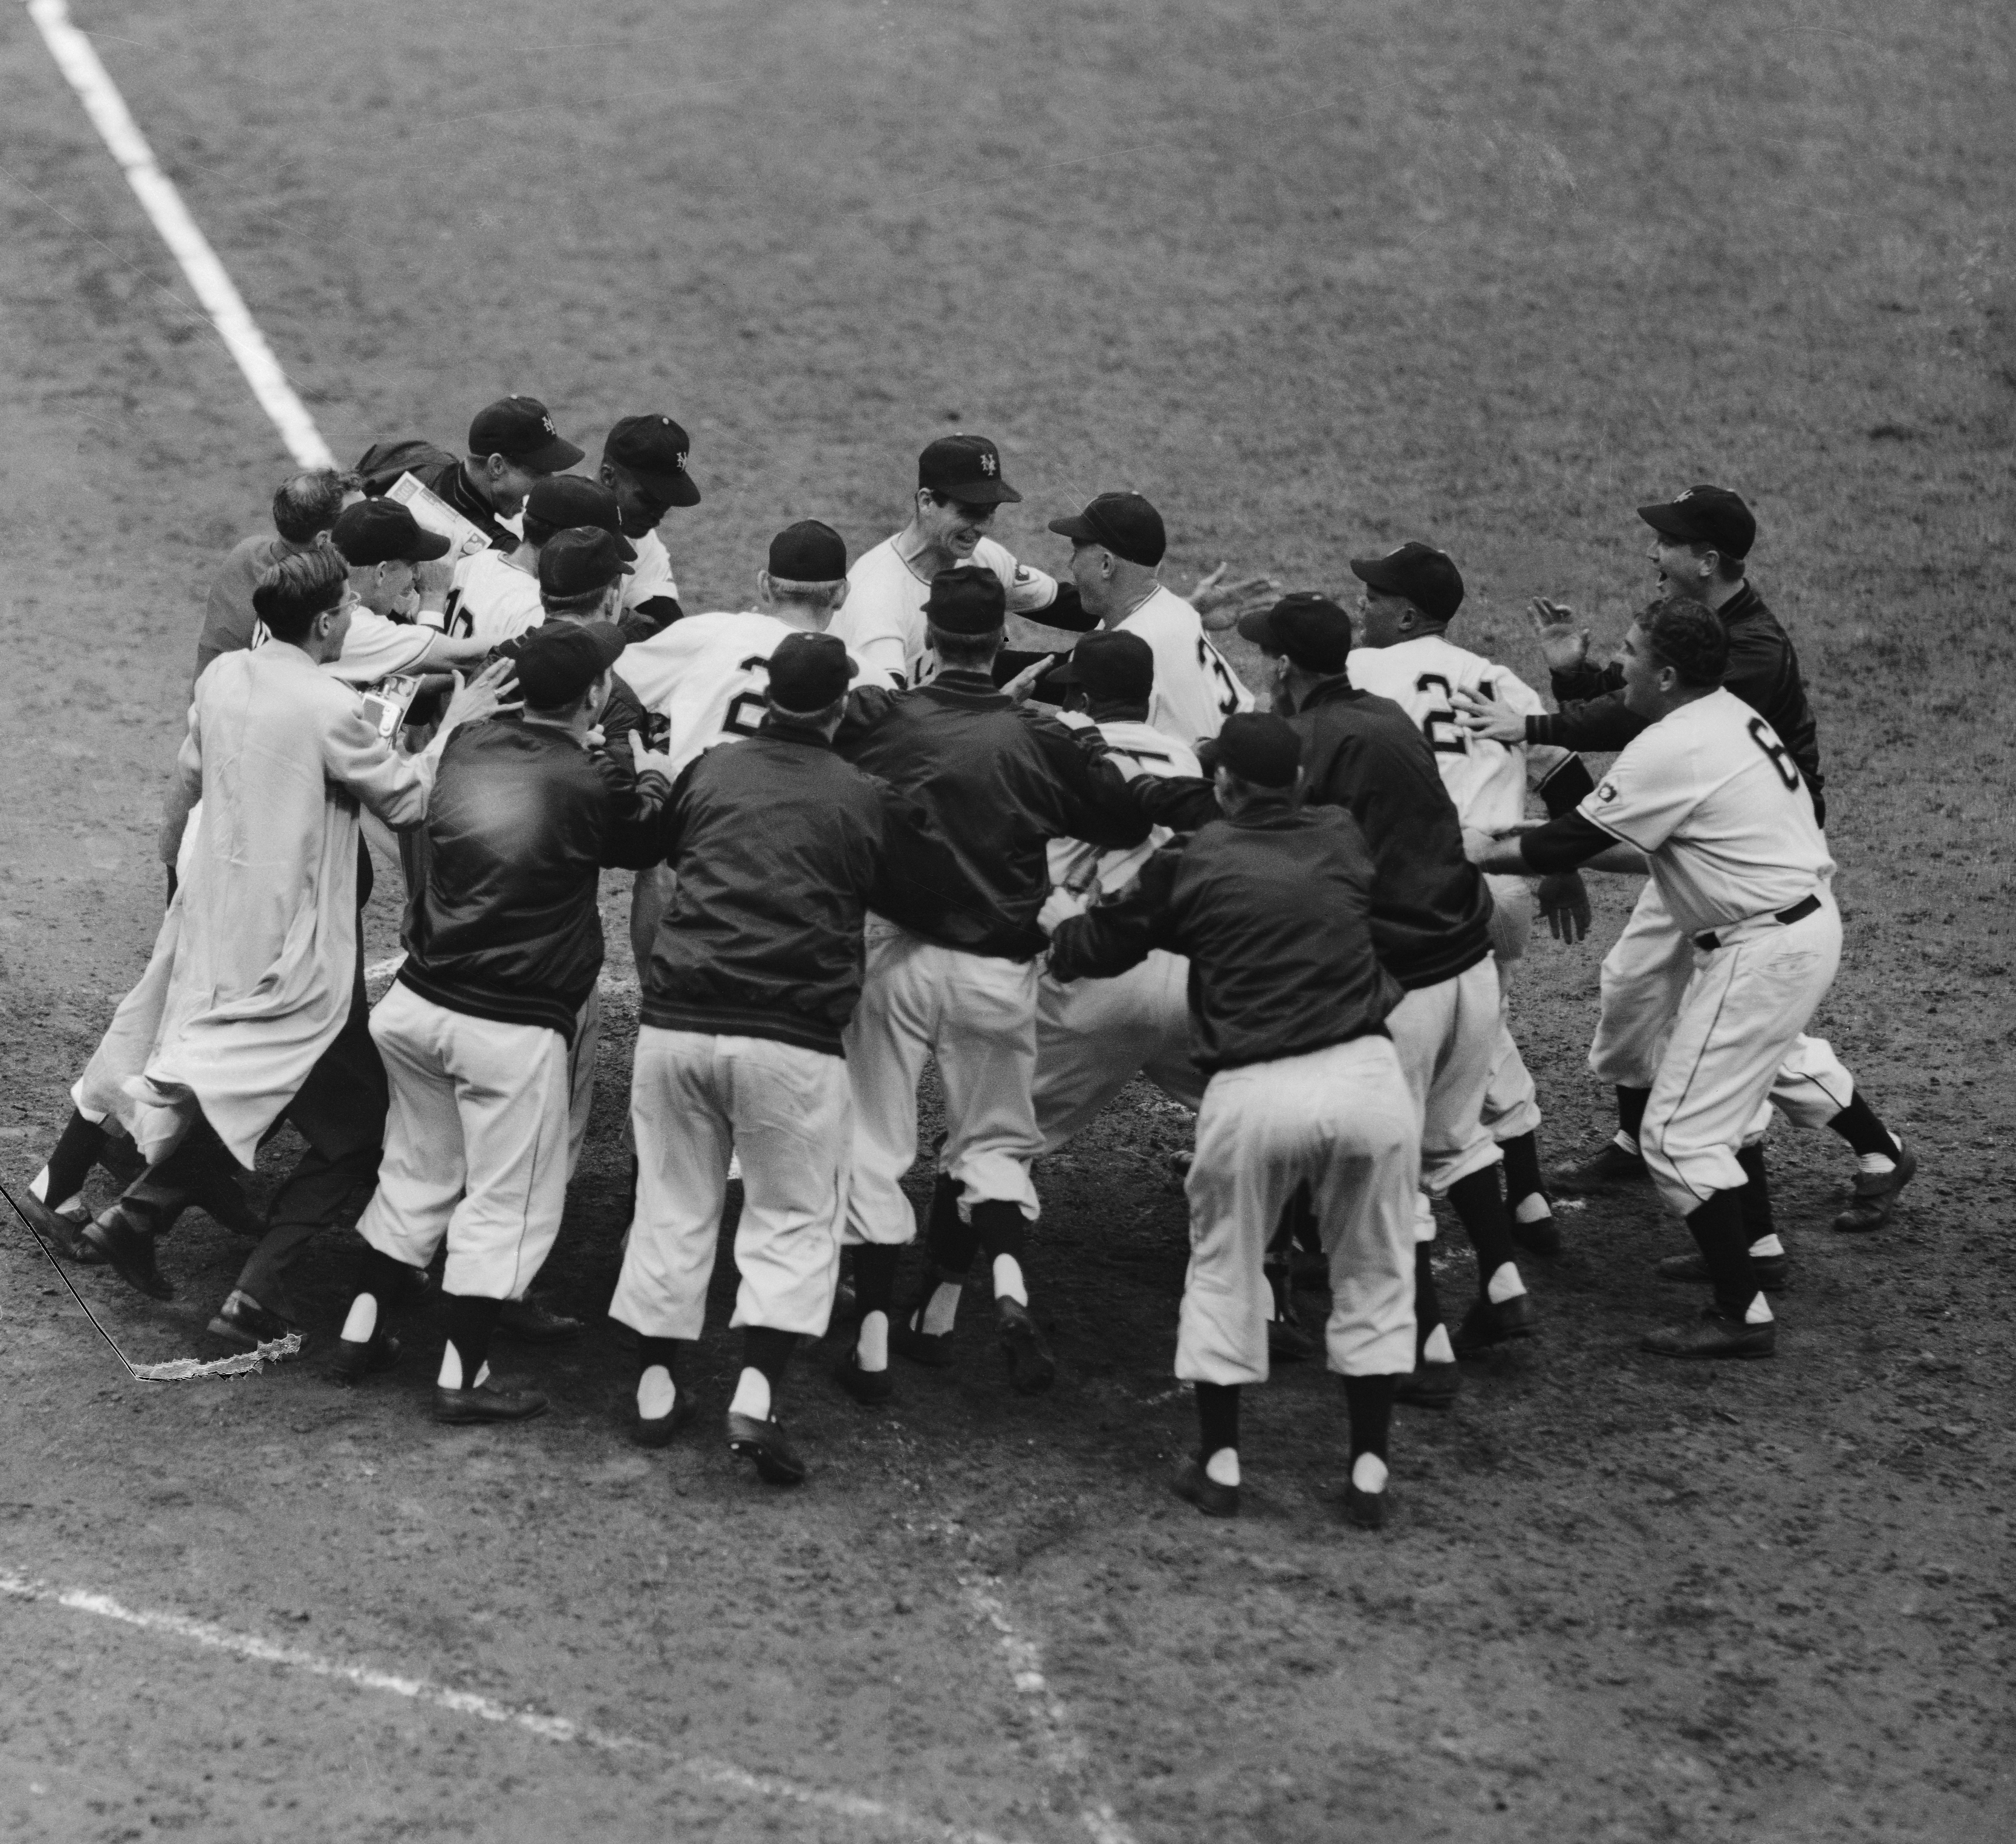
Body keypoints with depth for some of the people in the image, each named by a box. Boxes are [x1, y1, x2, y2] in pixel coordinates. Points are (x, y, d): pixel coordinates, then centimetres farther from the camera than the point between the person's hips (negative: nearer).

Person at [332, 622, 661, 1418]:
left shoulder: (468, 746, 0)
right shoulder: (587, 787, -17)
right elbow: (646, 840, 1)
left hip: (419, 999, 6)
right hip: (513, 1026, -6)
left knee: (418, 1171, 23)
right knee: (509, 1202, 7)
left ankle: (360, 1333, 29)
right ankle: (461, 1376, 10)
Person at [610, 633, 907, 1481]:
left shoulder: (708, 771, 8)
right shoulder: (858, 797, 0)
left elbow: (657, 846, 24)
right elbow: (879, 896, 10)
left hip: (677, 1020, 3)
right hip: (792, 1036, -3)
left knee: (672, 1206, 15)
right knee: (795, 1220, 5)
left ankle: (657, 1386, 20)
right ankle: (757, 1394, -10)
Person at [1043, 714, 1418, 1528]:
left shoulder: (1193, 863, 3)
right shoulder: (1343, 840, 10)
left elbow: (1099, 948, 16)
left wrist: (1062, 919, 41)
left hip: (1254, 1093, -2)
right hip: (1366, 1076, 2)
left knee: (1223, 1272, 17)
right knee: (1373, 1275, 14)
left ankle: (1219, 1467, 21)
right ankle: (1368, 1475, 14)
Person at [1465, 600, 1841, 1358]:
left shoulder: (1672, 750, -20)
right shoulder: (1730, 715, 10)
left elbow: (1570, 843, -14)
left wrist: (1485, 853, 1)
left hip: (1763, 949, -10)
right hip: (1804, 920, 10)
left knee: (1677, 1134, -6)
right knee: (1719, 1102, 26)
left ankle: (1743, 1313, -4)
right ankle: (1750, 1250, 37)